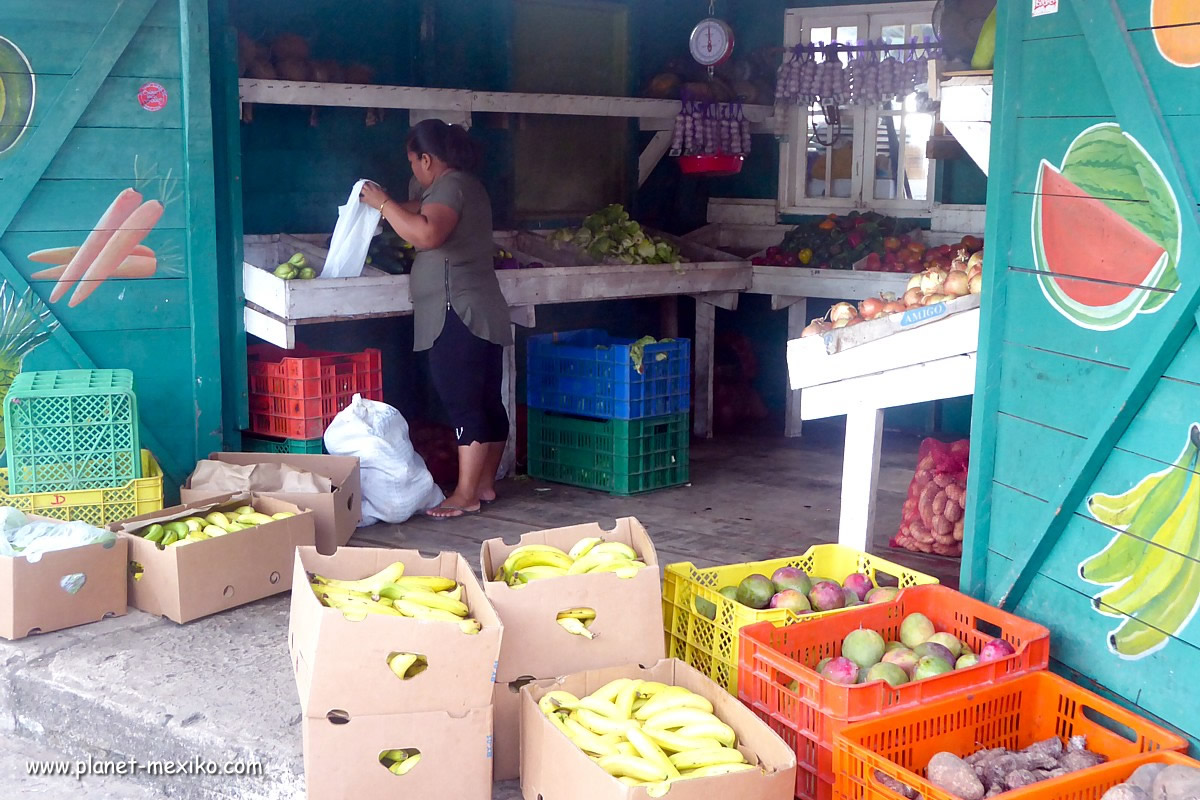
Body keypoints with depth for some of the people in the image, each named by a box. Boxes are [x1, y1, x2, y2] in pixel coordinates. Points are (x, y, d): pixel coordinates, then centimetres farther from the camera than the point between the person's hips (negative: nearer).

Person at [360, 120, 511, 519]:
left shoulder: (449, 186, -12)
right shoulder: (465, 185, 20)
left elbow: (426, 233, -29)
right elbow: (426, 217, 35)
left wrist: (383, 203, -18)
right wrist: (392, 208, 25)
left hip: (458, 317, -11)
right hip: (482, 316, 11)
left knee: (463, 405, -9)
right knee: (487, 402, 11)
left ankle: (466, 496, -6)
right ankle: (485, 484, 19)